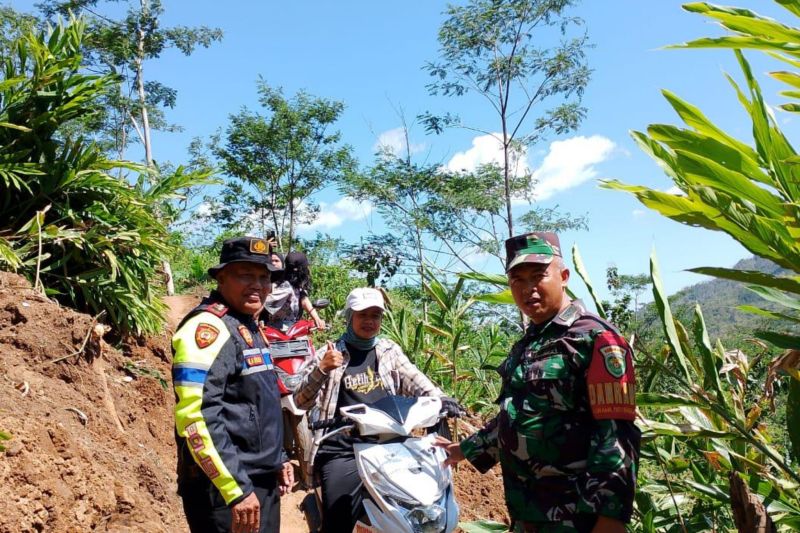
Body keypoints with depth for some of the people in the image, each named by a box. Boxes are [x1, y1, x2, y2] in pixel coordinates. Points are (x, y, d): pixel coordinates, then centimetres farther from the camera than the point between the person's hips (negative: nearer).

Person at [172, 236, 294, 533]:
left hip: (264, 483, 9)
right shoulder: (208, 326, -16)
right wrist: (236, 489, -24)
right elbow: (197, 415, -25)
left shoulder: (250, 329, 13)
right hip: (224, 488, -9)